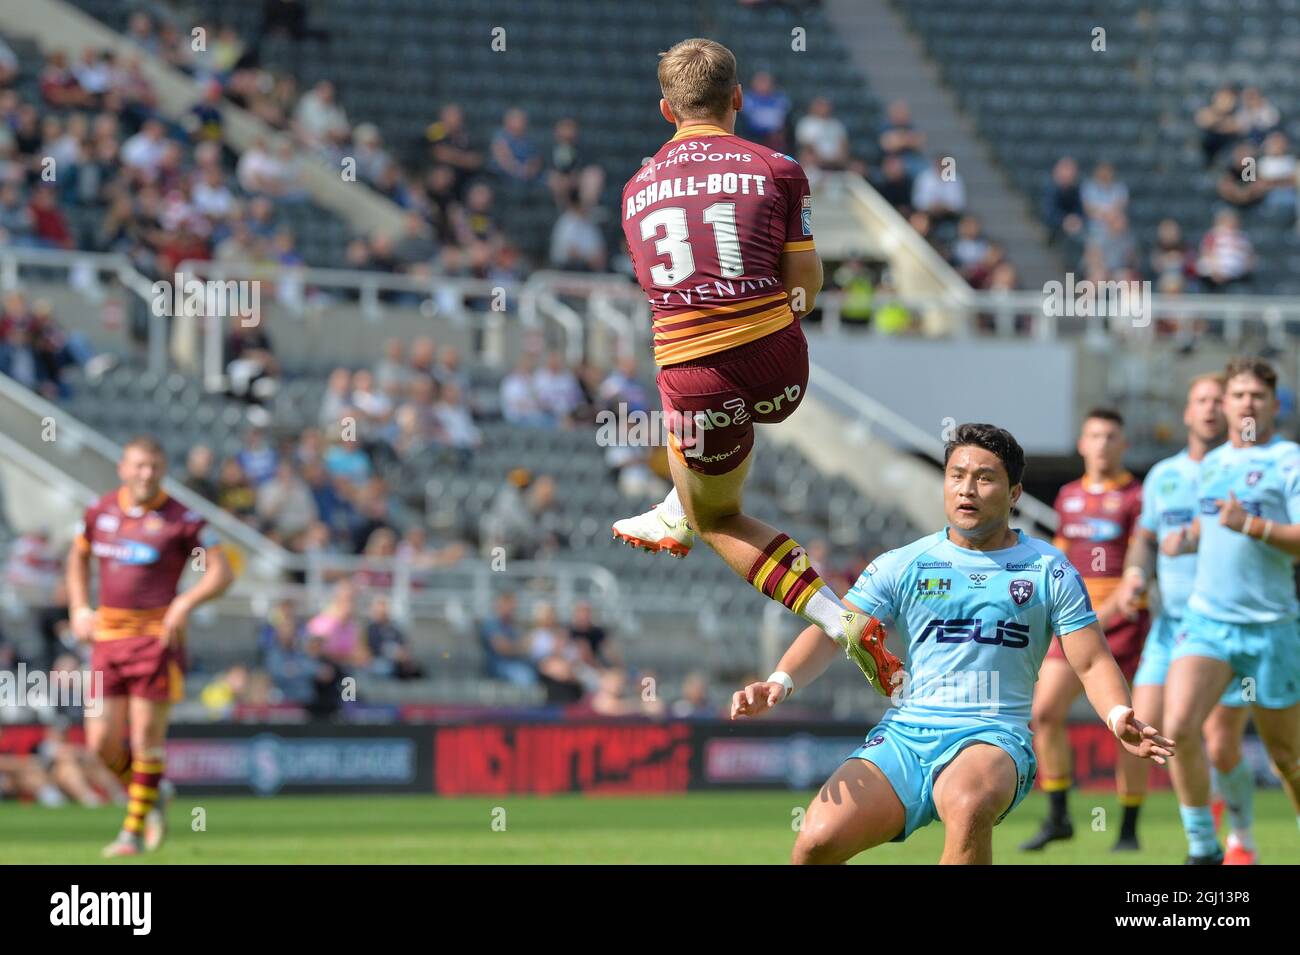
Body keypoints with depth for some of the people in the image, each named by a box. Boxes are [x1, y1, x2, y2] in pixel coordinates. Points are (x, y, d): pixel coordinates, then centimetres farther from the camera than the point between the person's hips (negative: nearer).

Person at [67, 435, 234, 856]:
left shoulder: (180, 519, -5)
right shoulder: (100, 512, 8)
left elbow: (221, 573, -5)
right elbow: (78, 556, 26)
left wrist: (185, 603, -20)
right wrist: (79, 609, 13)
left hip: (157, 635, -4)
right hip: (107, 635, 4)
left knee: (146, 734, -6)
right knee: (102, 741, 0)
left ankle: (135, 830, 5)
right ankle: (149, 800, 25)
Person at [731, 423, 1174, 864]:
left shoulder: (1049, 571, 8)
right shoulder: (902, 566, 10)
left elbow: (1092, 663, 5)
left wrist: (1119, 717, -17)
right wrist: (782, 680, -14)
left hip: (993, 738, -2)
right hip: (904, 733, 2)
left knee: (969, 804, -39)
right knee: (818, 839, -22)